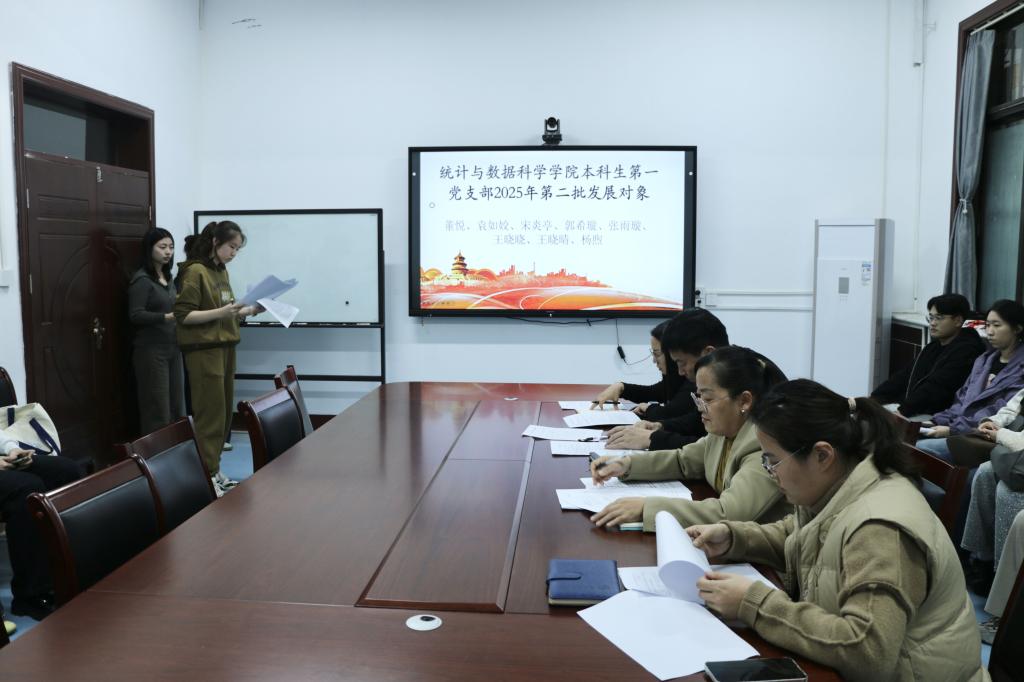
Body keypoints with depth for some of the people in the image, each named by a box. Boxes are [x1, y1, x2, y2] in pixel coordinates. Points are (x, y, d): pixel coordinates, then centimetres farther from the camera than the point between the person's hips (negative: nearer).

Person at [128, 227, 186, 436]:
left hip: (172, 348, 7)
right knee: (157, 409, -5)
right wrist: (167, 317, -26)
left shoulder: (167, 278, 14)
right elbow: (135, 315, -17)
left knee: (176, 406, 8)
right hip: (151, 350, -7)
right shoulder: (141, 279, -9)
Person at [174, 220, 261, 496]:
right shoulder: (195, 271, -11)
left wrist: (248, 311, 5)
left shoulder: (221, 271, 13)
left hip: (224, 347, 8)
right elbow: (183, 315, -15)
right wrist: (220, 312, -25)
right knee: (211, 412, -6)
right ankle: (207, 475, 1)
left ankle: (214, 469, 19)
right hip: (204, 350, -8)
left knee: (224, 412, 10)